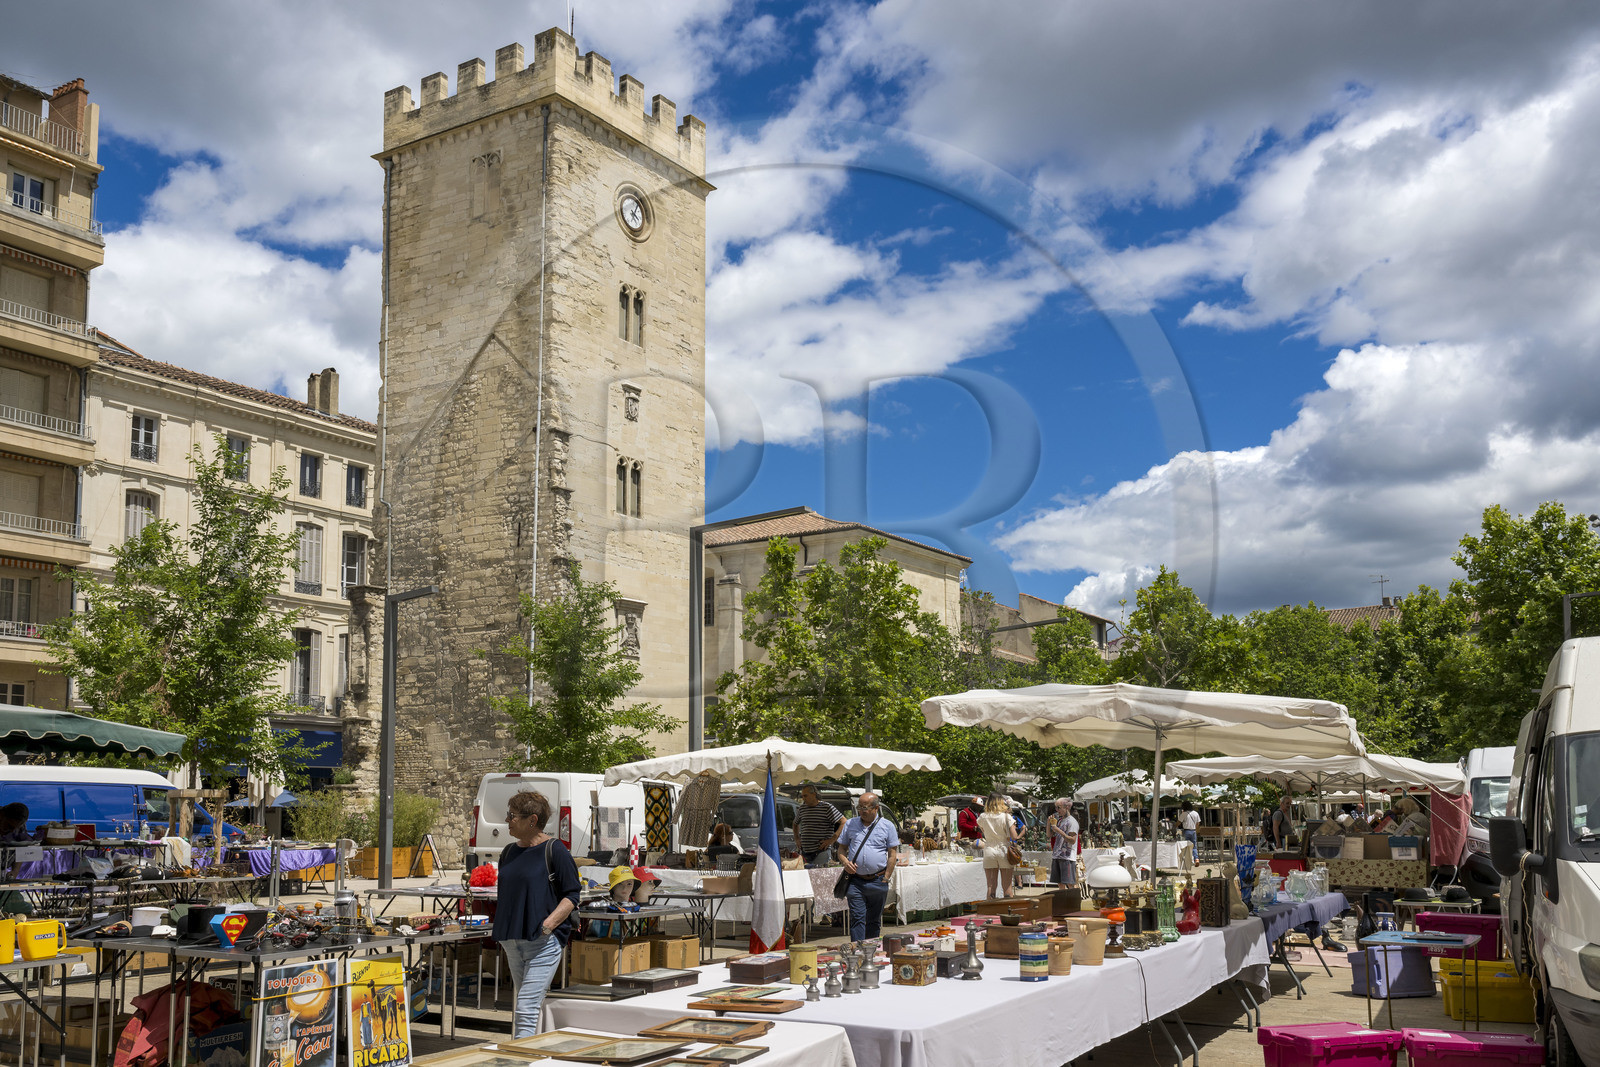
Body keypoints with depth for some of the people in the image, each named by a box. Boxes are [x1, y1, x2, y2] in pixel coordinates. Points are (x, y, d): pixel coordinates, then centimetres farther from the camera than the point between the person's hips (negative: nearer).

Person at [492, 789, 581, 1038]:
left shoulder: (554, 851, -7)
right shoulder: (509, 852, 13)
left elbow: (572, 896, -8)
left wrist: (548, 924, -20)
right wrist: (500, 932, 15)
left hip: (544, 942, -7)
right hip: (512, 941, 7)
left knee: (526, 1009, -14)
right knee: (525, 1007, 13)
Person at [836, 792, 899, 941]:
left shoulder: (887, 826, 3)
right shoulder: (850, 824, 9)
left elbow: (892, 855, 2)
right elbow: (841, 848, 14)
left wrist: (885, 879, -5)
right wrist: (845, 862, -7)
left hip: (877, 881, -1)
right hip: (855, 880, 1)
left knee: (874, 920, 9)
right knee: (857, 917, -7)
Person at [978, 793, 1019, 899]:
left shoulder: (983, 817, 1)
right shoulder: (1006, 816, -6)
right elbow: (1014, 837, -8)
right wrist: (1013, 826, 8)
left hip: (989, 852, 1)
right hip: (1003, 851, -1)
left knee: (991, 887, 4)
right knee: (1007, 887, 5)